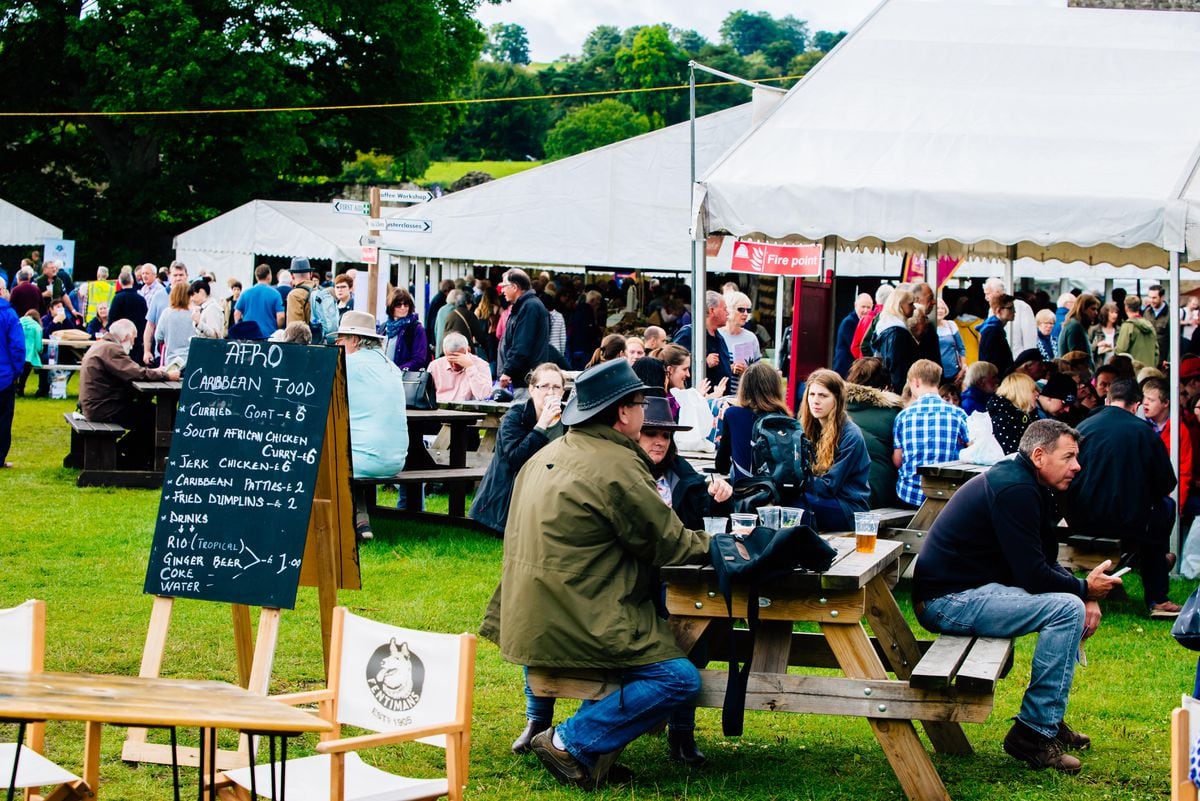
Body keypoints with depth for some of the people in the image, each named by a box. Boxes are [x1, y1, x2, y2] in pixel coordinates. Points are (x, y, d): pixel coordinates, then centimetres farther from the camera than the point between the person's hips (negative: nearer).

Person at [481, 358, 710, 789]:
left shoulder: (546, 456, 12)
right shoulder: (617, 468, -15)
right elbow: (671, 544, -7)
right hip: (578, 621, -10)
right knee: (679, 678, -9)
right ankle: (572, 742, -9)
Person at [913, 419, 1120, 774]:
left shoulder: (1028, 486, 15)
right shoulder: (1015, 491, -18)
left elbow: (1045, 562, 18)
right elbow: (1033, 575, -22)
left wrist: (1084, 594, 1)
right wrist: (1084, 589, -6)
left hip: (966, 589, 11)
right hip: (948, 600, -11)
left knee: (1074, 603, 16)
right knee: (1067, 609, -21)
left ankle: (1049, 718, 19)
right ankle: (1033, 733, -17)